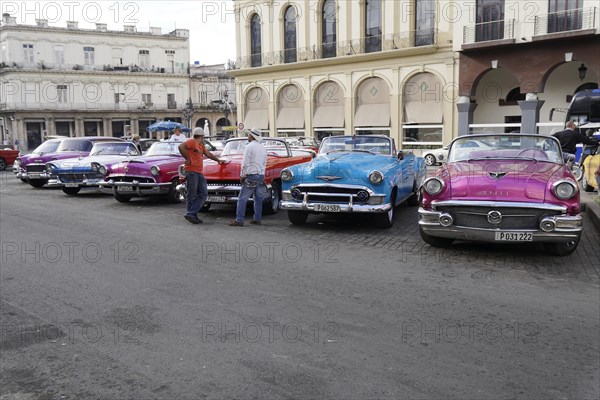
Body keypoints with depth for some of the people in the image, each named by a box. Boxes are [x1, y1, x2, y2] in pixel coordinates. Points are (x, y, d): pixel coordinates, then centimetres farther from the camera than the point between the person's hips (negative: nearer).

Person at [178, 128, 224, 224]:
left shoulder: (201, 145, 22)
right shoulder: (192, 141, -5)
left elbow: (208, 154, 36)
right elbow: (181, 147, -20)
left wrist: (218, 160, 44)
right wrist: (188, 159, -16)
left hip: (199, 173, 9)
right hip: (191, 172, -9)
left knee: (203, 194, 1)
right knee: (192, 196, -4)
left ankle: (192, 214, -1)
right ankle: (191, 215, 3)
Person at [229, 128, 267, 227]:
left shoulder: (249, 146, -9)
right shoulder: (263, 148, 14)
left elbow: (245, 163, -12)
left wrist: (242, 175, -5)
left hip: (251, 175, -7)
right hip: (261, 176, 7)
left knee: (242, 199, -5)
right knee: (258, 199, 10)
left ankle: (239, 220, -8)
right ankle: (257, 219, 12)